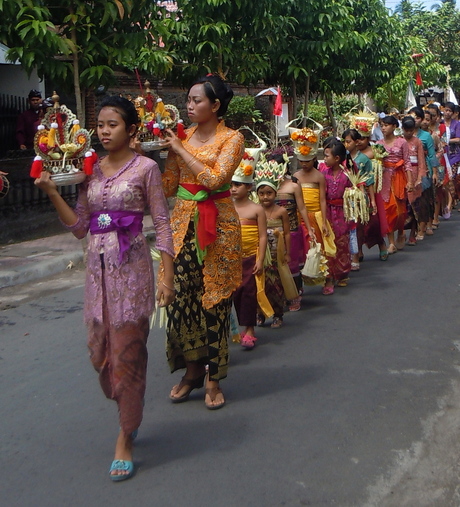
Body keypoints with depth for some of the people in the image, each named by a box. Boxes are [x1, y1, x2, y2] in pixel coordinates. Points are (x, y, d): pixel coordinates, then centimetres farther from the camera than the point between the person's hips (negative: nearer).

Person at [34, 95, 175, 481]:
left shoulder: (145, 168, -3)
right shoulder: (90, 170, 11)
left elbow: (162, 224, -5)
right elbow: (79, 226, 8)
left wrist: (168, 277, -10)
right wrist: (52, 193, -3)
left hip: (131, 265, -5)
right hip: (98, 265, 5)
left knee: (127, 350, -1)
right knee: (100, 351, 10)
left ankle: (125, 439, 11)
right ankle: (130, 413, 34)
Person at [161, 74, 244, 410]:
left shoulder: (232, 138, -2)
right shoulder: (181, 135, 11)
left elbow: (214, 178, -18)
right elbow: (169, 187, 9)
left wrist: (181, 150, -11)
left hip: (217, 225, -4)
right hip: (182, 222, 4)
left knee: (214, 300, 0)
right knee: (179, 296, 1)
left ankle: (213, 379, 14)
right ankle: (192, 370, 20)